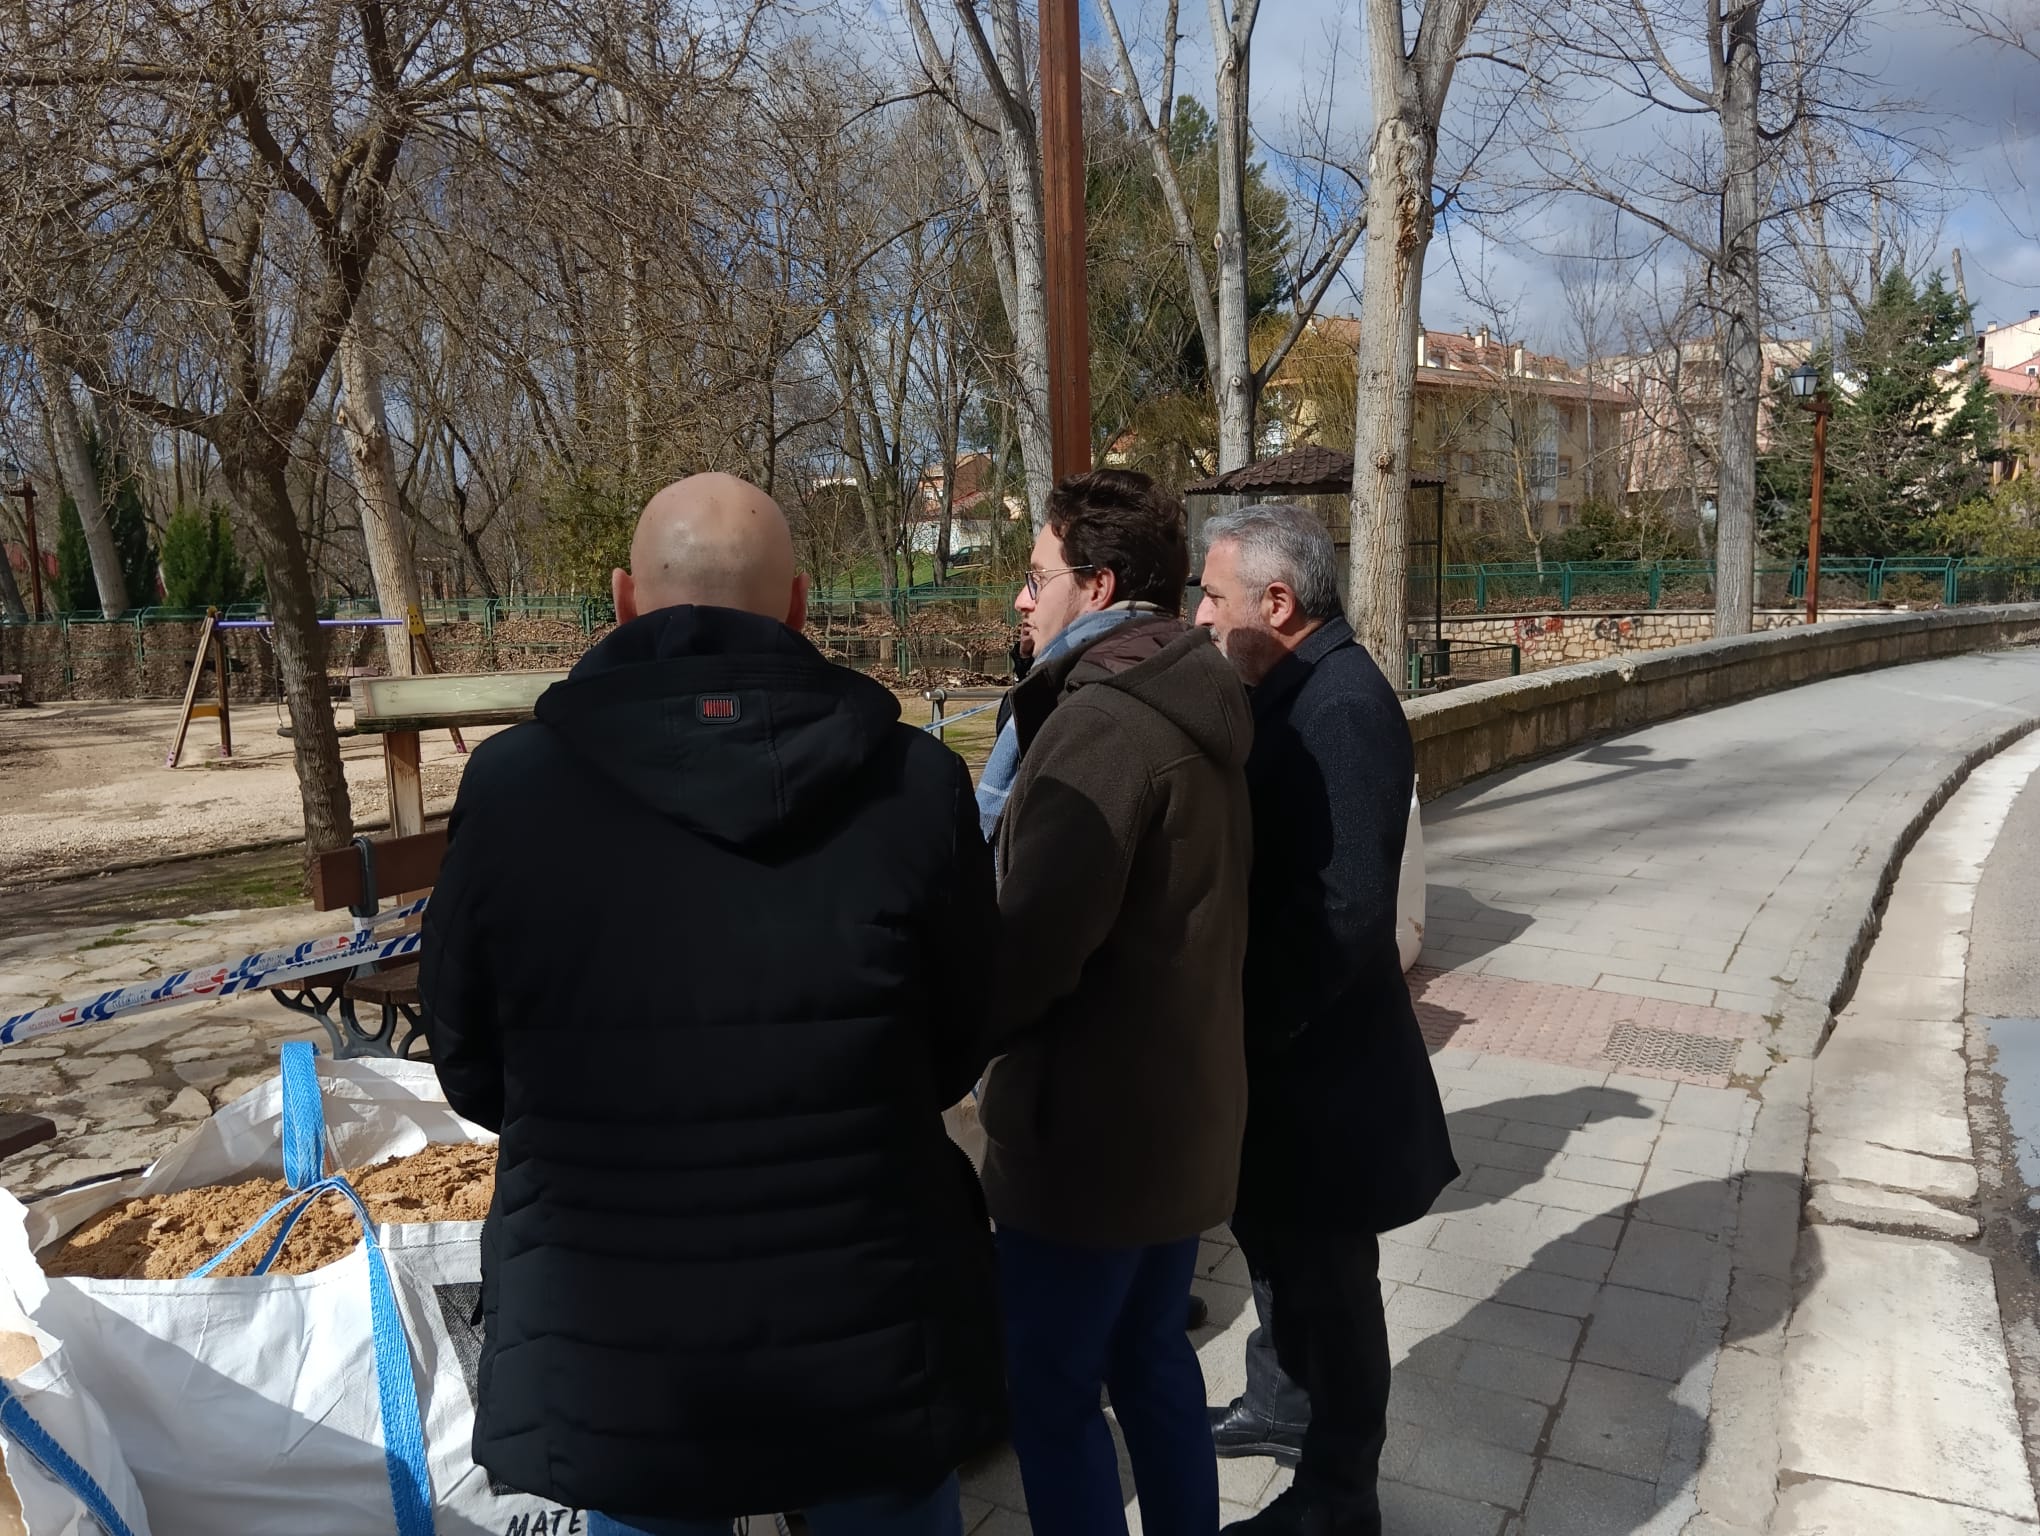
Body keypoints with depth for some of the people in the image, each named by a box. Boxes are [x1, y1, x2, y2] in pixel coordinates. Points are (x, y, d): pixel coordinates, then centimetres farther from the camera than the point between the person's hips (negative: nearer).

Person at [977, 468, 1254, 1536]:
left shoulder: (1103, 720, -21)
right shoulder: (1185, 709, 9)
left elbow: (1035, 941, -25)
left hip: (1090, 1123, -9)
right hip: (1184, 1107, 9)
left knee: (1050, 1395, 7)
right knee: (1149, 1356, 23)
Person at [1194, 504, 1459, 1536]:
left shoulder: (1342, 708, -25)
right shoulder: (1292, 688, 6)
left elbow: (1344, 909, -30)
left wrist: (1251, 1029, -21)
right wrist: (1243, 1022, 7)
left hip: (1318, 1061, -9)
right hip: (1277, 1045, 9)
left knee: (1325, 1273, 10)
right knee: (1276, 1245, 26)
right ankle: (1282, 1404, 49)